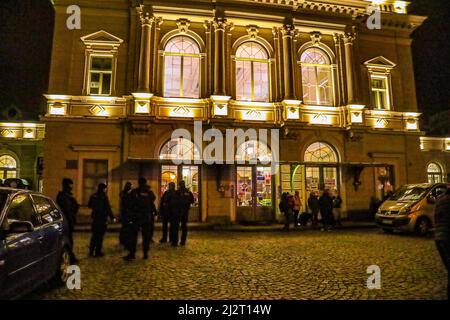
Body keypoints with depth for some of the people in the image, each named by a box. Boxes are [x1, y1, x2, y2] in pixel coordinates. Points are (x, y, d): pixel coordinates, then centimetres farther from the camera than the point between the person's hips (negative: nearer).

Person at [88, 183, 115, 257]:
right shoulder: (104, 196, -15)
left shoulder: (93, 196, 4)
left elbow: (89, 205, 16)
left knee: (94, 235, 16)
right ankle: (98, 252, 6)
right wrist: (112, 217, -7)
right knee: (100, 235, 2)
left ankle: (91, 251, 21)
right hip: (102, 218, -6)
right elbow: (108, 208, -15)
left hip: (95, 217, 6)